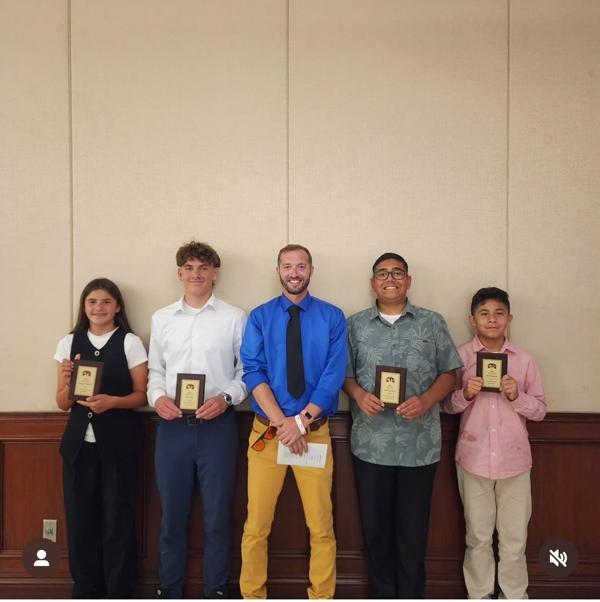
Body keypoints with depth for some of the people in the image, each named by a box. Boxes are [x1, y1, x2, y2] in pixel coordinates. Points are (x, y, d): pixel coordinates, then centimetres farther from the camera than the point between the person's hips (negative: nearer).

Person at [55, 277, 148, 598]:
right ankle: (86, 589, 26)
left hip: (119, 442, -3)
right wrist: (68, 383, -13)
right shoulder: (69, 343, 7)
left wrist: (112, 401, -19)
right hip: (79, 442, 3)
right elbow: (63, 403, 8)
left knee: (118, 517, 3)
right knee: (80, 517, 8)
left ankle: (119, 591, 20)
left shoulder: (130, 342, -2)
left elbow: (142, 395, -1)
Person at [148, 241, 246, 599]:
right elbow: (155, 370, 14)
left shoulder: (234, 318, 1)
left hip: (218, 425, -2)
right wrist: (157, 396, -4)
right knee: (172, 514, 12)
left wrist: (226, 398, -13)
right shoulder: (162, 319, 11)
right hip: (172, 425, 3)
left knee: (217, 515, 6)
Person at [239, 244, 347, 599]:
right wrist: (282, 422, -14)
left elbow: (334, 375, -5)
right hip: (267, 431, 1)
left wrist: (301, 421, -14)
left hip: (315, 432, 0)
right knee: (257, 526, 7)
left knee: (321, 527, 8)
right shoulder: (260, 317, 3)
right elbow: (253, 373, -4)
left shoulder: (332, 317, 2)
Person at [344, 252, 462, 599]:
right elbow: (345, 373, 7)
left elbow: (449, 374, 5)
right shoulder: (356, 325, 8)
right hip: (371, 442, 1)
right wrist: (359, 395, -13)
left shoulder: (432, 323, 6)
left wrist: (425, 400, -12)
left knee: (413, 527, 8)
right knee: (375, 524, 10)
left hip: (420, 442, 0)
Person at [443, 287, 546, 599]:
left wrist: (517, 396, -15)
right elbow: (447, 405, 2)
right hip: (474, 459, 0)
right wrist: (465, 394, -18)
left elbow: (540, 410, 3)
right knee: (478, 537, 12)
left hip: (514, 460, 1)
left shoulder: (525, 360, 0)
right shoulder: (460, 357, -2)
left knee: (515, 537, 11)